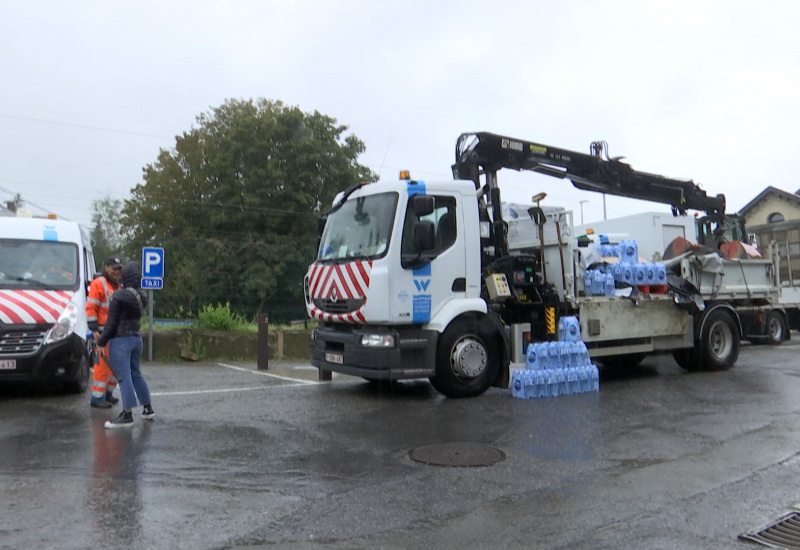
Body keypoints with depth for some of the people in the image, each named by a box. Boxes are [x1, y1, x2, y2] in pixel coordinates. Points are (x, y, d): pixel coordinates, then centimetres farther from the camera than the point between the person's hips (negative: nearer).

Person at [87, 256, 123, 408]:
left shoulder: (119, 286, 19)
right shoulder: (98, 284, -6)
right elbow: (90, 308, -11)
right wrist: (94, 329, -17)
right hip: (104, 332, -8)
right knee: (103, 364, -7)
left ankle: (108, 393, 24)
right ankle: (97, 397, 0)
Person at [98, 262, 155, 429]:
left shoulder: (119, 296, -14)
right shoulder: (142, 296, 6)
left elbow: (112, 322, -13)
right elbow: (135, 315, 9)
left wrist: (102, 342, -6)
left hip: (120, 340, -7)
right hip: (136, 338, 7)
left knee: (124, 377, -6)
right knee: (136, 373, 18)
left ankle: (127, 415, -5)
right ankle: (148, 408, 24)